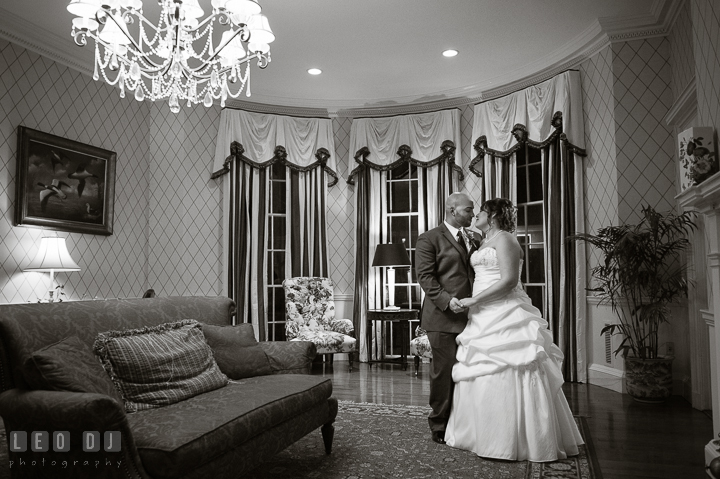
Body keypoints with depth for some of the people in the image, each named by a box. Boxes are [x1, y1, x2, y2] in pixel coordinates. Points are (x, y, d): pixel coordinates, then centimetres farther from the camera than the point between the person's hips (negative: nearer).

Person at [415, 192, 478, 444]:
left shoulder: (471, 240, 21)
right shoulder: (429, 239, -1)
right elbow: (425, 276, -9)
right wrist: (446, 300, -20)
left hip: (469, 316, 6)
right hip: (443, 318, -6)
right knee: (444, 371, -2)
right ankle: (439, 426, 12)